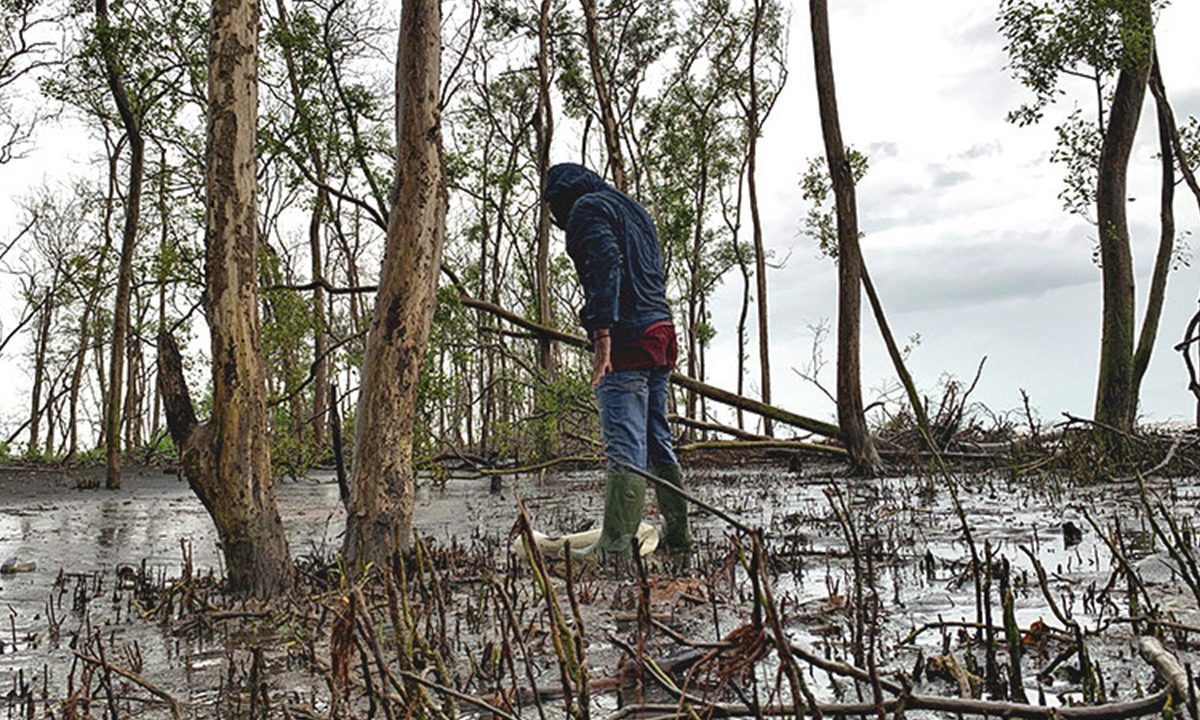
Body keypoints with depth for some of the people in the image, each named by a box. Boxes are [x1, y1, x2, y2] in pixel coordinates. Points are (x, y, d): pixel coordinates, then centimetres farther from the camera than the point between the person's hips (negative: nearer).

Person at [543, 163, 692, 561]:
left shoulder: (587, 208, 0)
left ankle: (614, 548, -13)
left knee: (625, 447, -12)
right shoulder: (634, 210, 27)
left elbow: (606, 263, -17)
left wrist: (602, 334, -24)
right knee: (657, 440, 15)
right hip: (660, 334, 9)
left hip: (626, 338, -9)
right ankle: (677, 533, 22)